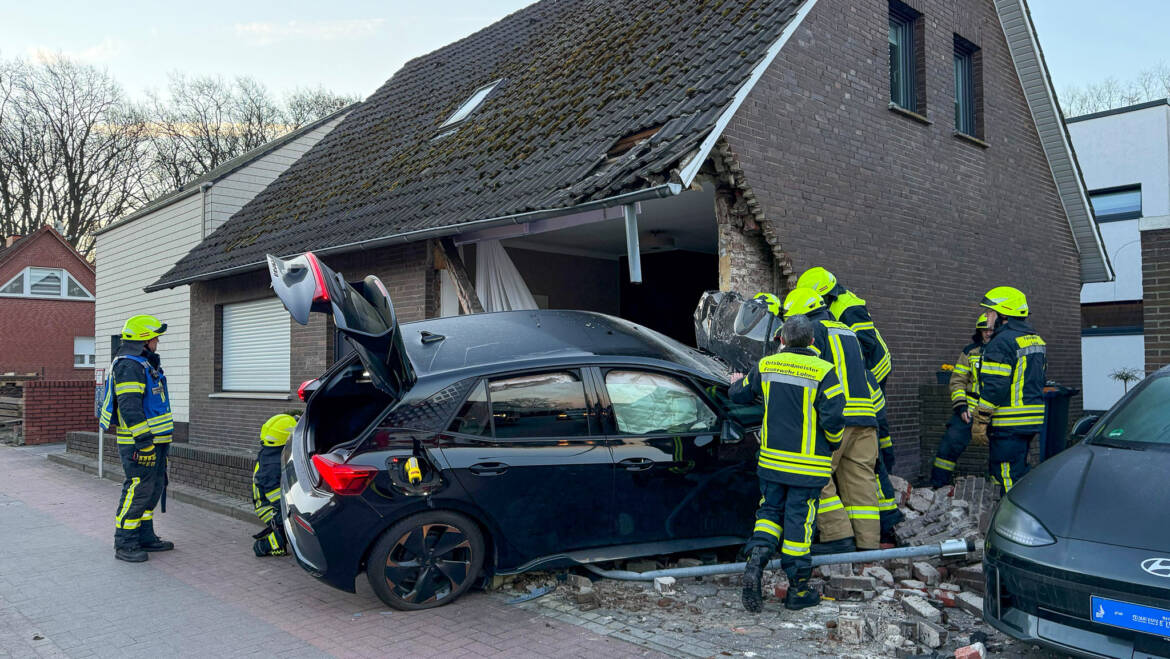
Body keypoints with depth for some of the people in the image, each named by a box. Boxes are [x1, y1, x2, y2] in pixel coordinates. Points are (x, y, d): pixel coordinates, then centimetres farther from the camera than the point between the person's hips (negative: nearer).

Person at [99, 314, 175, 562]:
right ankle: (124, 545, 1)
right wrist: (143, 440, -26)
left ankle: (145, 537, 25)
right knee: (138, 491, -7)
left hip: (153, 441, 11)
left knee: (154, 488, 15)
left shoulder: (145, 363, 20)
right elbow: (129, 405, -23)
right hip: (138, 443, -11)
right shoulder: (129, 365, -15)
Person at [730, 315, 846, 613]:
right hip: (808, 465, -3)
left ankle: (756, 560, -6)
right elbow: (833, 417, -17)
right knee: (799, 521, 5)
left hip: (771, 459, 3)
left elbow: (739, 395, 14)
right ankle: (798, 590, 15)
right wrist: (833, 443, 4)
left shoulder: (766, 366, 0)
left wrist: (737, 383, 37)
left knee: (770, 511, 17)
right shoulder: (823, 371, -12)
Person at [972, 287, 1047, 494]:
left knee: (1009, 478, -6)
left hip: (1008, 424, -10)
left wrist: (980, 422, -15)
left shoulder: (1002, 343, -16)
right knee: (1019, 471, 19)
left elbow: (994, 387, -20)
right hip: (1033, 421, 10)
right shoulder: (1037, 340, 16)